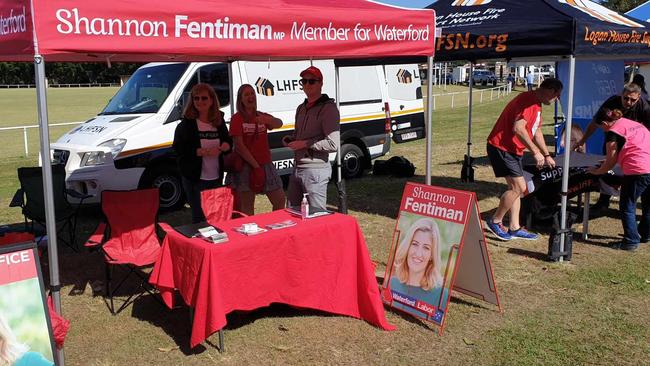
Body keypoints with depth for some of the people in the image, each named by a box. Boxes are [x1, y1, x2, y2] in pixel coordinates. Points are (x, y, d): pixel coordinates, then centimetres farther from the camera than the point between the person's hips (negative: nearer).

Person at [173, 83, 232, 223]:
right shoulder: (186, 124, -8)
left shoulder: (219, 121, 6)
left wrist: (225, 146, -8)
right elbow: (178, 149, -15)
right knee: (200, 217, -1)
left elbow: (228, 141, 17)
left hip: (216, 177, 5)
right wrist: (204, 151, -23)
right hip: (195, 178, -5)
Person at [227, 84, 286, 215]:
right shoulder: (237, 119, -3)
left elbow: (279, 124, -11)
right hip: (246, 166, -5)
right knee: (247, 207, -1)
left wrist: (266, 119, -34)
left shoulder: (262, 116, 11)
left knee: (280, 200, 7)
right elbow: (239, 145, -11)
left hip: (266, 164, 5)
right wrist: (256, 165, -17)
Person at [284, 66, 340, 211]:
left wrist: (305, 144, -18)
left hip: (315, 170, -9)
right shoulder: (301, 108, 16)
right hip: (297, 169, 9)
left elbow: (333, 144, -21)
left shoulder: (328, 109, -12)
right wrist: (290, 140, 8)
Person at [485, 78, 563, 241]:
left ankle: (515, 228, 17)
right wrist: (535, 151, -25)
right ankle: (495, 221, 1)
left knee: (516, 188, 11)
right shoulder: (528, 100, -18)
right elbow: (518, 128, -30)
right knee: (519, 187, -12)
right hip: (501, 148, -11)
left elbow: (537, 131, 26)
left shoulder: (537, 104, 17)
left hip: (512, 150, 11)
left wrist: (547, 155, 23)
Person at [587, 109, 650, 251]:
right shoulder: (634, 123, 20)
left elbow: (611, 162, 4)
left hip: (638, 171, -8)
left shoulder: (612, 133, -2)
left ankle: (631, 242, 5)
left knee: (627, 207, 5)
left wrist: (597, 171, 20)